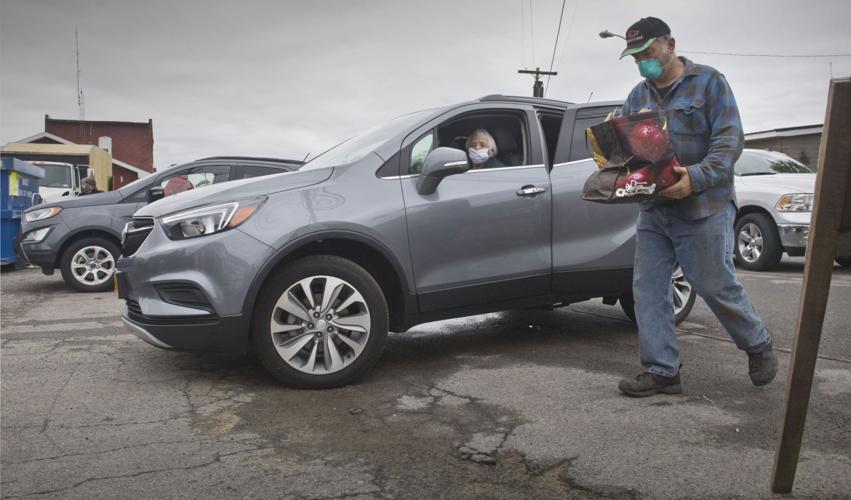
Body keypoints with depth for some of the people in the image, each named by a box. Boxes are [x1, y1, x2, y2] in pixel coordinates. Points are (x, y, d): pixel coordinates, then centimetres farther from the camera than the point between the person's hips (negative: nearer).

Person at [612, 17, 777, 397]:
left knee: (717, 286, 1)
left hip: (704, 207, -5)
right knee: (648, 288, 1)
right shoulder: (637, 96, 14)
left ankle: (758, 346, 28)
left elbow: (729, 140, -9)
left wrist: (696, 178, -24)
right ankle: (661, 370, 10)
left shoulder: (708, 82, -1)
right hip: (653, 210, 5)